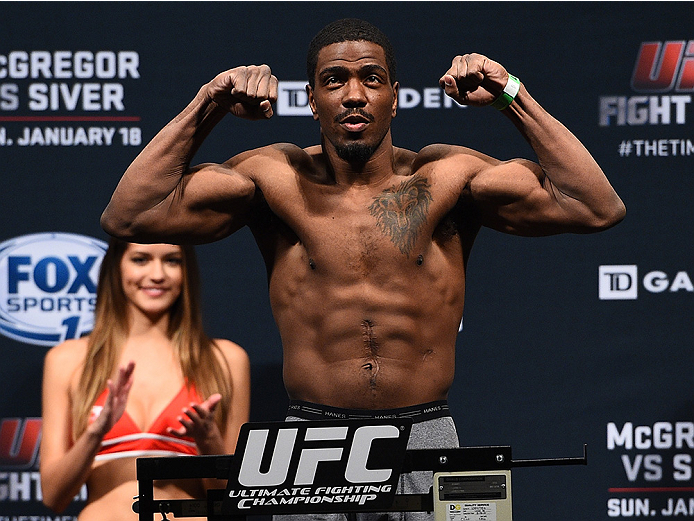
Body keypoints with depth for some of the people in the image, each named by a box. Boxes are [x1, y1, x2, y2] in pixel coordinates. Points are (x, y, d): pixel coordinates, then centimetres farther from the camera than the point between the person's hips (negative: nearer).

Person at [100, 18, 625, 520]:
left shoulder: (445, 177, 4)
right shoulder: (279, 178, 5)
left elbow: (600, 208, -3)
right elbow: (128, 217, -1)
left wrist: (513, 97, -6)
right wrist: (206, 108, -4)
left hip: (425, 435, 0)